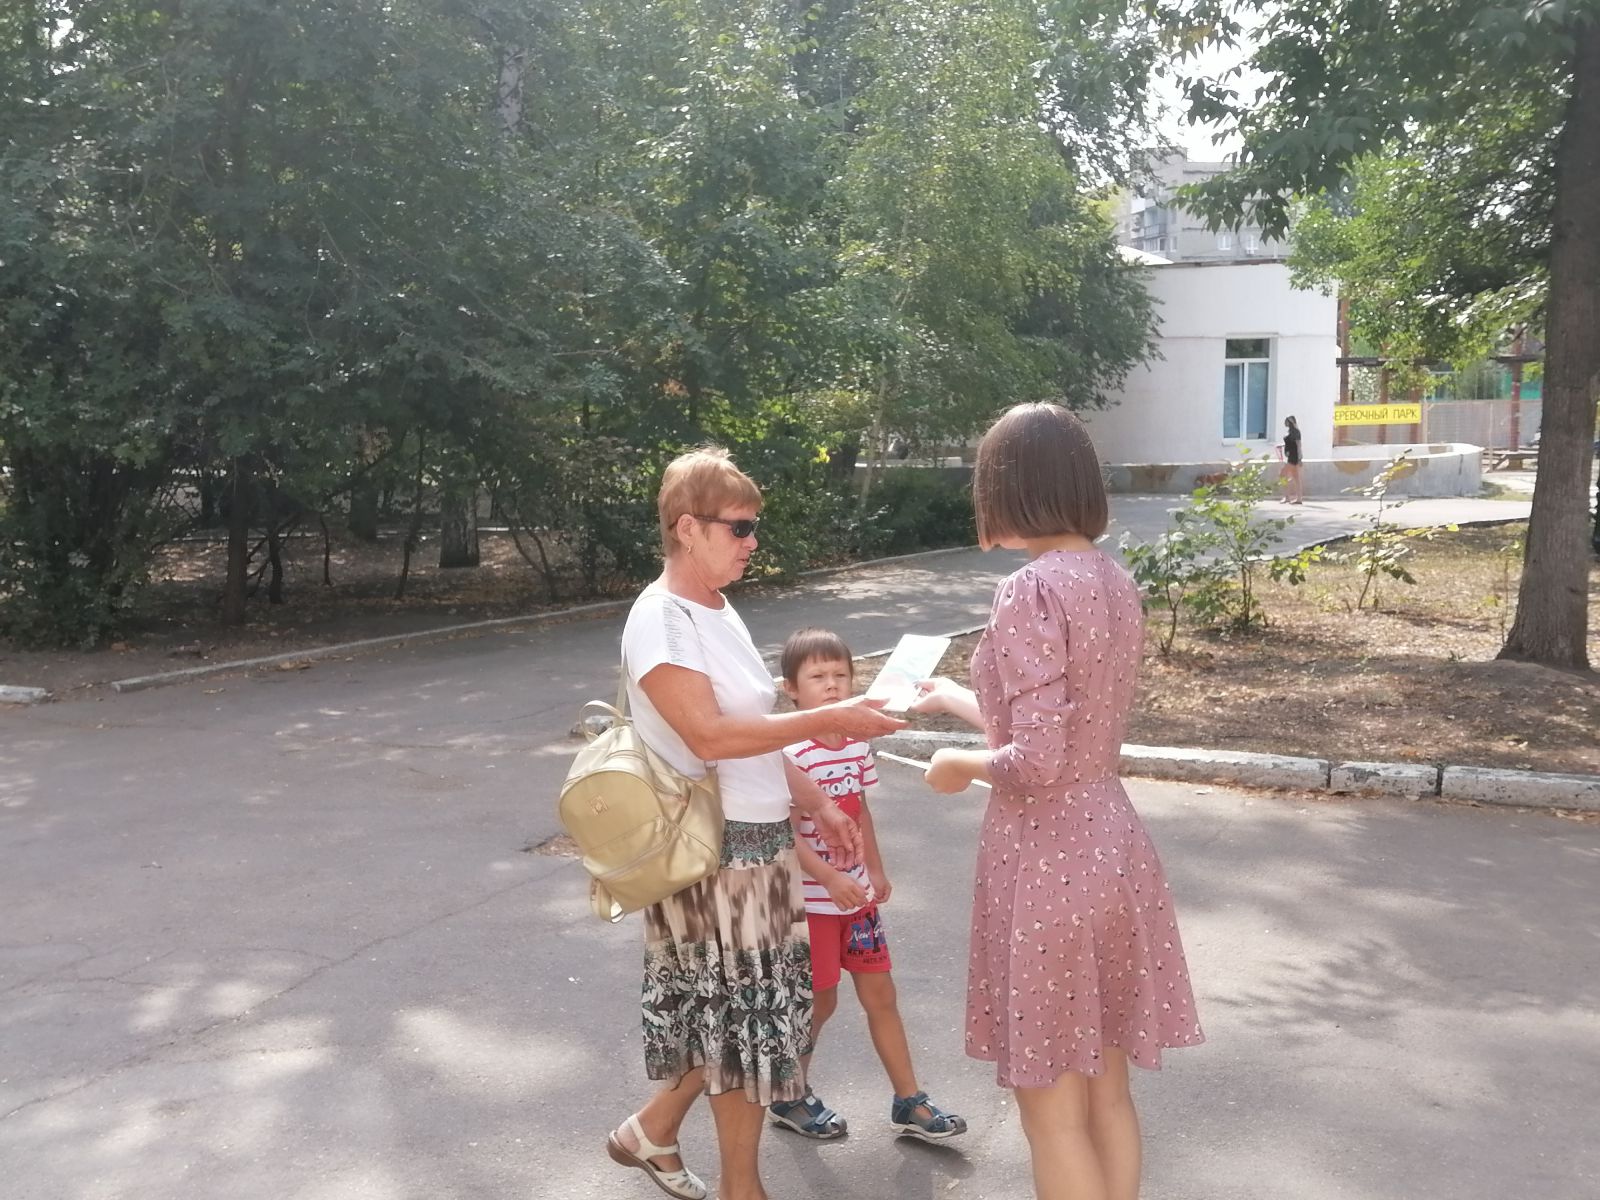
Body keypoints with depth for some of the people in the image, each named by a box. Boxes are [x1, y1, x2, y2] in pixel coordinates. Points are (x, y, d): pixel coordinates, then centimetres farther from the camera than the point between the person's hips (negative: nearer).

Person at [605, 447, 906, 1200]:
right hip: (711, 851, -9)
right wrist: (828, 721, -24)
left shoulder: (719, 611, 12)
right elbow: (710, 735, -26)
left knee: (740, 1013, 17)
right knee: (741, 1013, 3)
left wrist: (816, 806, 14)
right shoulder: (661, 620, -17)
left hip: (759, 840, 9)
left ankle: (651, 1132, 35)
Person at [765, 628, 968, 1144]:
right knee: (820, 1001, 6)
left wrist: (876, 870, 15)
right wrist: (829, 878, -31)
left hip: (854, 892, 7)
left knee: (879, 992, 11)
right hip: (810, 897, -7)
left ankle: (908, 1102, 22)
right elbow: (787, 832, -23)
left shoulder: (856, 742, 3)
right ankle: (788, 1097, 27)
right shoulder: (792, 752, -20)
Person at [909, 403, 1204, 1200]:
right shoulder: (1114, 582, 6)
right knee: (1105, 1091, 21)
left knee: (1052, 1110, 8)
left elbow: (1036, 762, -25)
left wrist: (961, 767, -4)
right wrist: (950, 698, 27)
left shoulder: (1031, 591, -20)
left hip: (1047, 860, -8)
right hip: (1110, 847, 8)